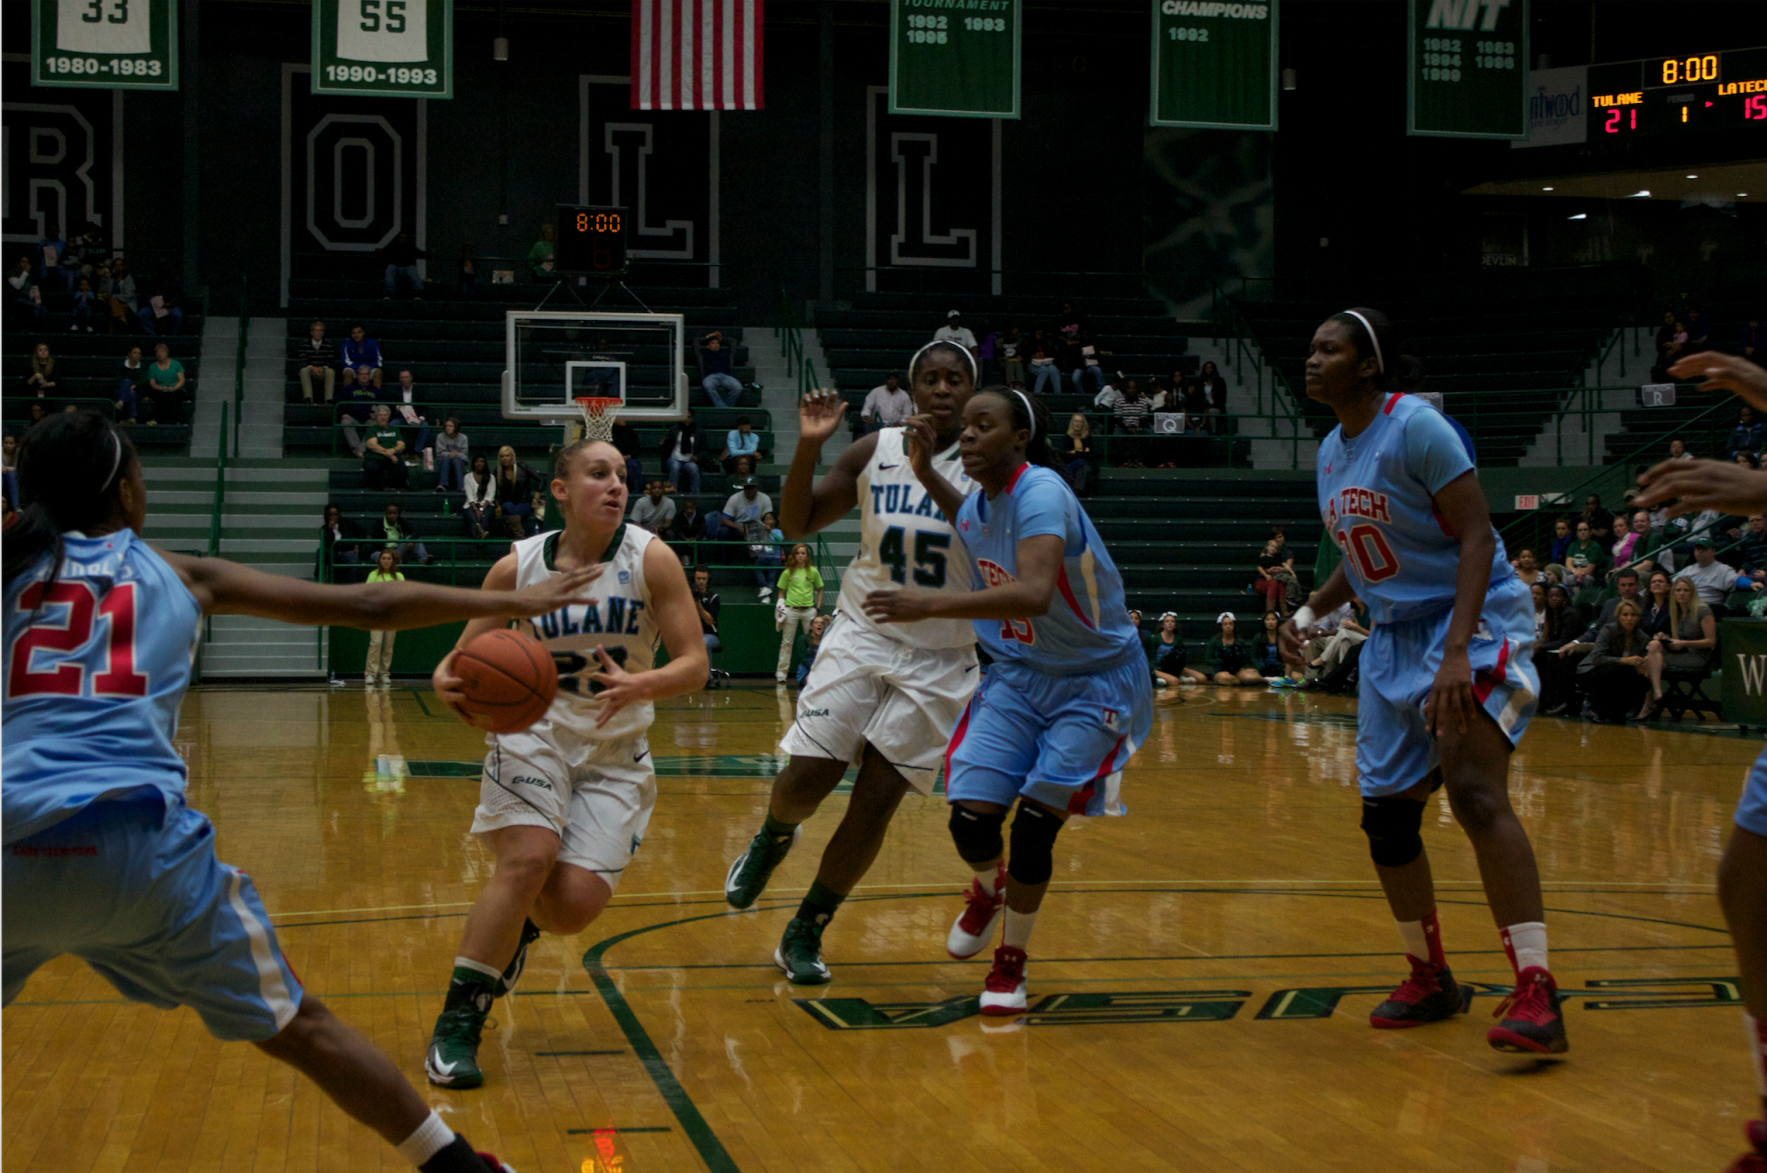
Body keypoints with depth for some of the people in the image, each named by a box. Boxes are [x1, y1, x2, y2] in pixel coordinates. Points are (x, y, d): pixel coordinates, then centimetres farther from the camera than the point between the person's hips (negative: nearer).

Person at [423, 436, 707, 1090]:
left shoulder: (650, 559, -9)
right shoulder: (518, 566, -6)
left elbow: (694, 666, -11)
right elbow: (464, 654, 1)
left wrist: (640, 686, -32)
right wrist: (446, 681, -23)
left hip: (616, 753, 1)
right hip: (535, 732, -1)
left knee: (575, 905, -12)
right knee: (529, 858, -26)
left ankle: (520, 925, 27)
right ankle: (458, 1023, -13)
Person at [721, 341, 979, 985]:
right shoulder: (873, 452, 0)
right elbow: (797, 525, 4)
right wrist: (809, 446, -12)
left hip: (939, 658, -1)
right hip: (862, 636, 1)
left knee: (875, 804, -3)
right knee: (805, 780, -6)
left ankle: (805, 933, 14)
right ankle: (771, 839, 32)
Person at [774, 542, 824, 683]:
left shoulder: (813, 572, 4)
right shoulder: (788, 572, 2)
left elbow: (819, 589, 13)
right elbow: (781, 591, 8)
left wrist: (818, 607, 5)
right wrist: (781, 605, -5)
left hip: (808, 610, 1)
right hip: (791, 610, -1)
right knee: (787, 642, 3)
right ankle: (781, 672, 8)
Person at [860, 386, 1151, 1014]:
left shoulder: (1041, 494, -27)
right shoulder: (975, 506, -2)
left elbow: (1033, 593, -44)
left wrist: (931, 605, -45)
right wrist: (926, 473, 10)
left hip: (1096, 680, -6)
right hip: (1020, 674, 6)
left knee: (1034, 827, -10)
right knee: (970, 817, -8)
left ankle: (1011, 964, 13)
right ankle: (988, 891, 29)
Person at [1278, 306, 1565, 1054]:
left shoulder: (1417, 426, -15)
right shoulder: (1331, 450, 10)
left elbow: (1476, 536, -21)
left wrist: (1458, 651, -31)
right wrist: (1310, 612, 5)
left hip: (1473, 621, -9)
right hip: (1393, 636, 9)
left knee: (1474, 792, -26)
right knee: (1385, 816, 8)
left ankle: (1536, 991, -28)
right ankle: (1430, 979, 25)